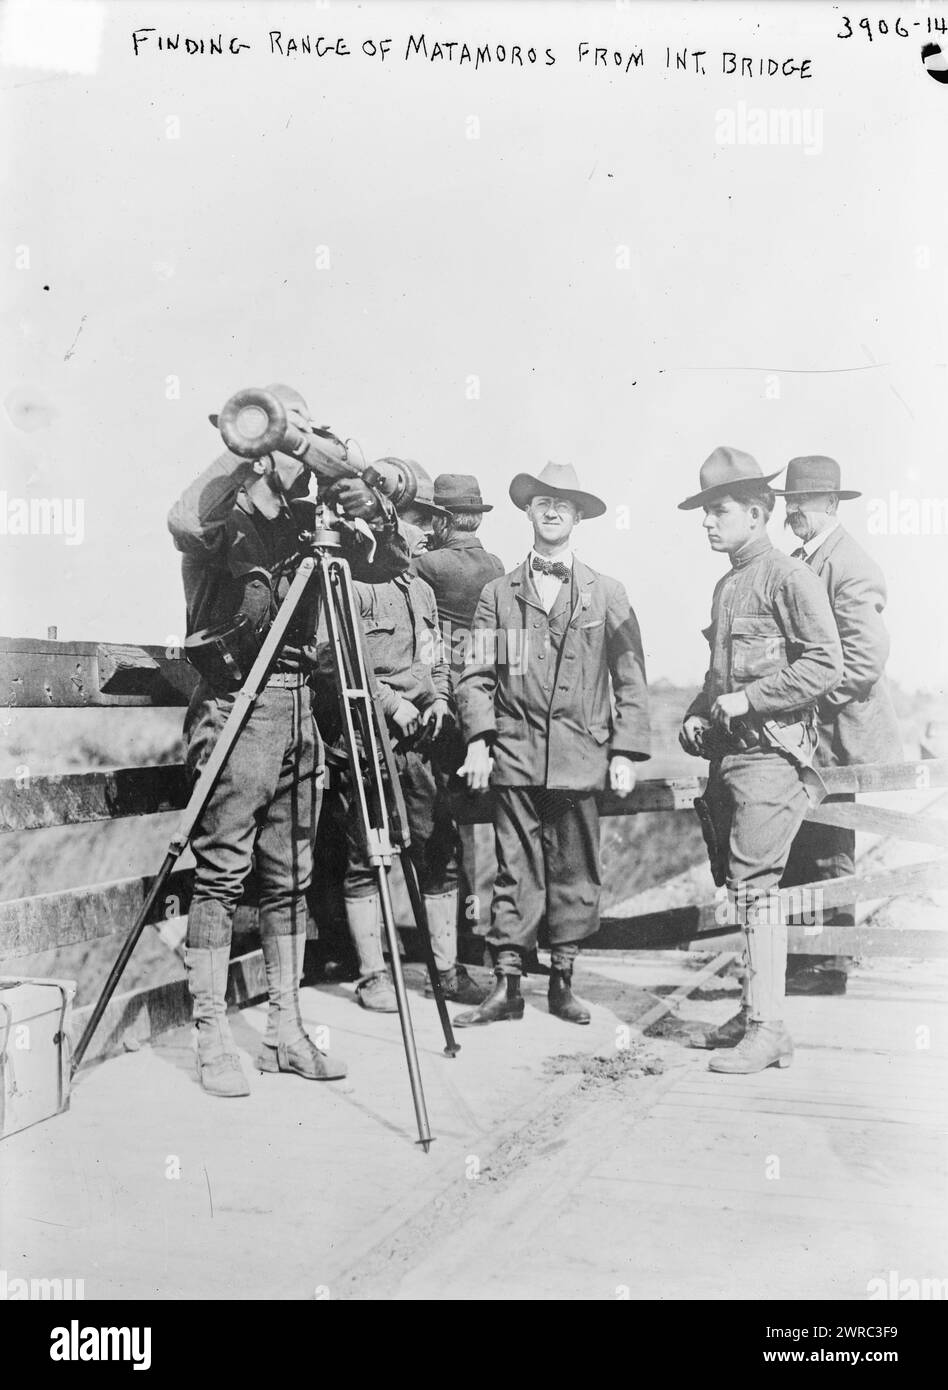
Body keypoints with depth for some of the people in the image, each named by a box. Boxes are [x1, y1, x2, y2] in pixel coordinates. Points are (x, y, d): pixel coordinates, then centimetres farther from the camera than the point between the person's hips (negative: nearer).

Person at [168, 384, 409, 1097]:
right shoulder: (225, 521, -2)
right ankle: (213, 1039, 4)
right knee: (221, 874, -4)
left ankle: (286, 1031, 18)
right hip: (235, 705, -6)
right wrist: (248, 448, -19)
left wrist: (370, 511, -8)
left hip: (298, 706, 6)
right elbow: (184, 520, -25)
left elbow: (392, 563, 10)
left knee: (290, 878, 9)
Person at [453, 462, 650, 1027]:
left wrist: (627, 752, 0)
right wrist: (479, 737, -7)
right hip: (515, 756, 0)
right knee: (516, 871, 1)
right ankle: (508, 985, 8)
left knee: (577, 875, 5)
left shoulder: (607, 595, 9)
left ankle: (563, 981, 17)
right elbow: (476, 674, 6)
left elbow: (631, 681, 7)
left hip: (581, 758, 0)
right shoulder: (498, 594, 10)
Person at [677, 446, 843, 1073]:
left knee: (755, 883, -12)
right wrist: (696, 715, 12)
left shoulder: (788, 576, -7)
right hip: (728, 752, 9)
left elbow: (826, 666, -15)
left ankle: (769, 1027, -7)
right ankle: (753, 1012, 21)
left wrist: (746, 699, -15)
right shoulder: (727, 585, 19)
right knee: (737, 882, 11)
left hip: (771, 751, -8)